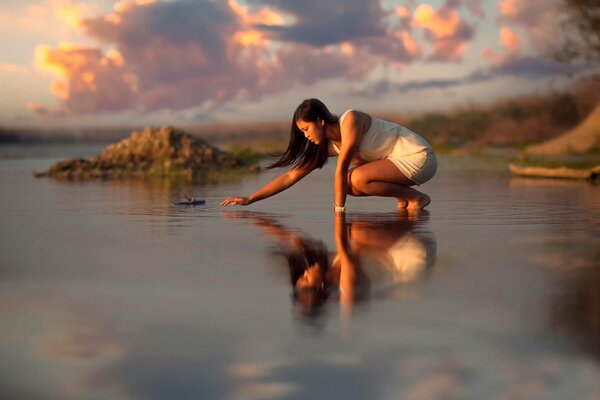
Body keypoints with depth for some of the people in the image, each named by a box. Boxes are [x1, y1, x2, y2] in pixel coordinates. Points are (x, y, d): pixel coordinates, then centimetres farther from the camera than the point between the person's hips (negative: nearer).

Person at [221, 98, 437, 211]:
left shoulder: (350, 119, -20)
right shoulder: (327, 146, 4)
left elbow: (341, 169, -21)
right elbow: (291, 176, 4)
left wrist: (339, 209, -19)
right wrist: (249, 199, 0)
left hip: (418, 157, -8)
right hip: (401, 159, 8)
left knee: (358, 178, -25)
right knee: (348, 184, -1)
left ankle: (417, 197, -11)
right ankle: (403, 197, 2)